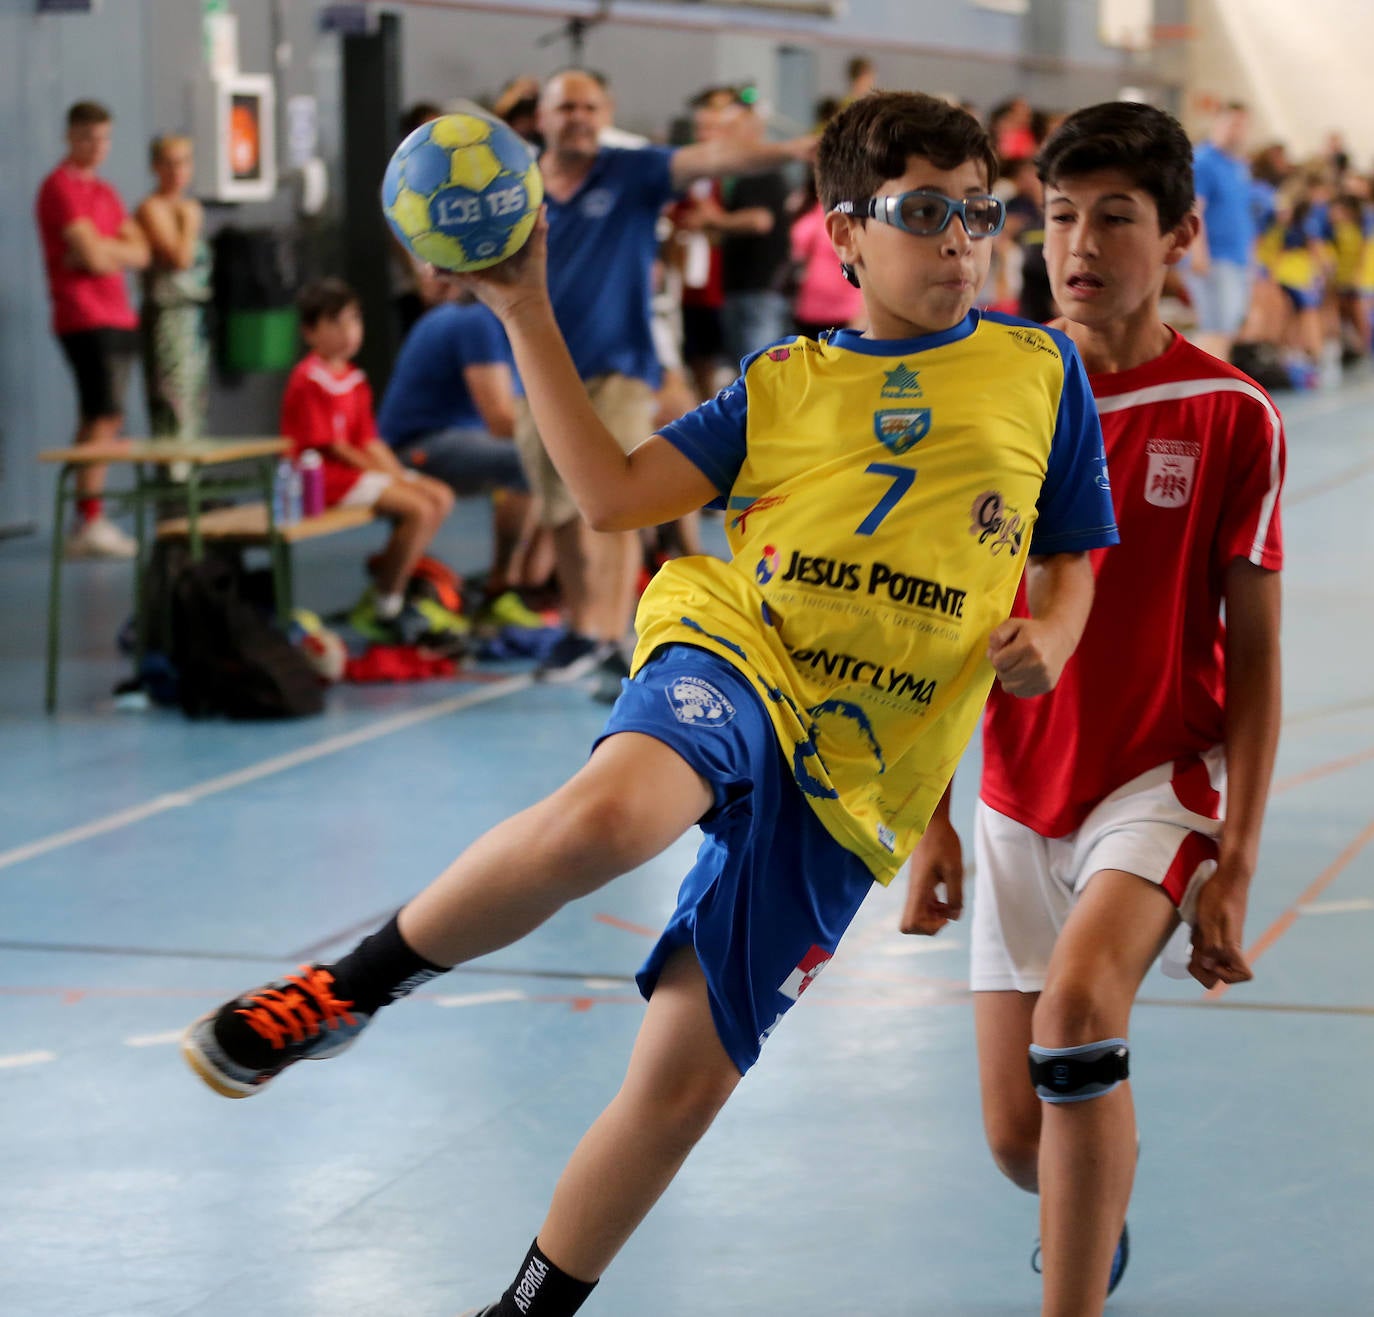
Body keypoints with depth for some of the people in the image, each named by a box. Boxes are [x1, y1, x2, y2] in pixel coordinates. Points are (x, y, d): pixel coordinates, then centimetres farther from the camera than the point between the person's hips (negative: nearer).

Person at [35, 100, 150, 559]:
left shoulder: (104, 191, 19)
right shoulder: (61, 187, -8)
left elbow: (141, 253, 7)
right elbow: (93, 257, -18)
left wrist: (102, 248, -9)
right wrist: (118, 249, 1)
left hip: (117, 318, 9)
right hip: (86, 318, -9)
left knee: (100, 420, 9)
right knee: (104, 417, -14)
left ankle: (86, 523, 13)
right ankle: (90, 524, -16)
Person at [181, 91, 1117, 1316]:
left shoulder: (1043, 369, 12)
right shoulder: (786, 380, 13)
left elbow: (1072, 558, 20)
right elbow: (614, 492, 7)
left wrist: (1047, 638, -3)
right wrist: (526, 311, 2)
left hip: (858, 778, 1)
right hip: (737, 659, -1)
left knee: (687, 1075, 0)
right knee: (605, 814, -38)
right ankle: (347, 990, -17)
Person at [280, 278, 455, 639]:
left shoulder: (354, 379, 14)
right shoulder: (310, 381, -13)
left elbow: (370, 442, 12)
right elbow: (331, 447, -16)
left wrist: (397, 473, -5)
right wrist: (385, 473, -13)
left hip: (363, 470, 10)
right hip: (328, 478, -10)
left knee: (441, 497, 2)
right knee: (419, 509, -21)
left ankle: (386, 569, 2)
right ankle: (384, 608, -12)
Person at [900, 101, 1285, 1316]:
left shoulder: (1231, 419, -8)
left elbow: (1253, 657, -5)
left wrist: (1237, 863, -11)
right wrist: (931, 818, 3)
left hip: (1161, 781, -3)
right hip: (1018, 801, 4)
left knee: (1077, 1002, -32)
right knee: (1017, 1135, 6)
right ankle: (1099, 1210, 42)